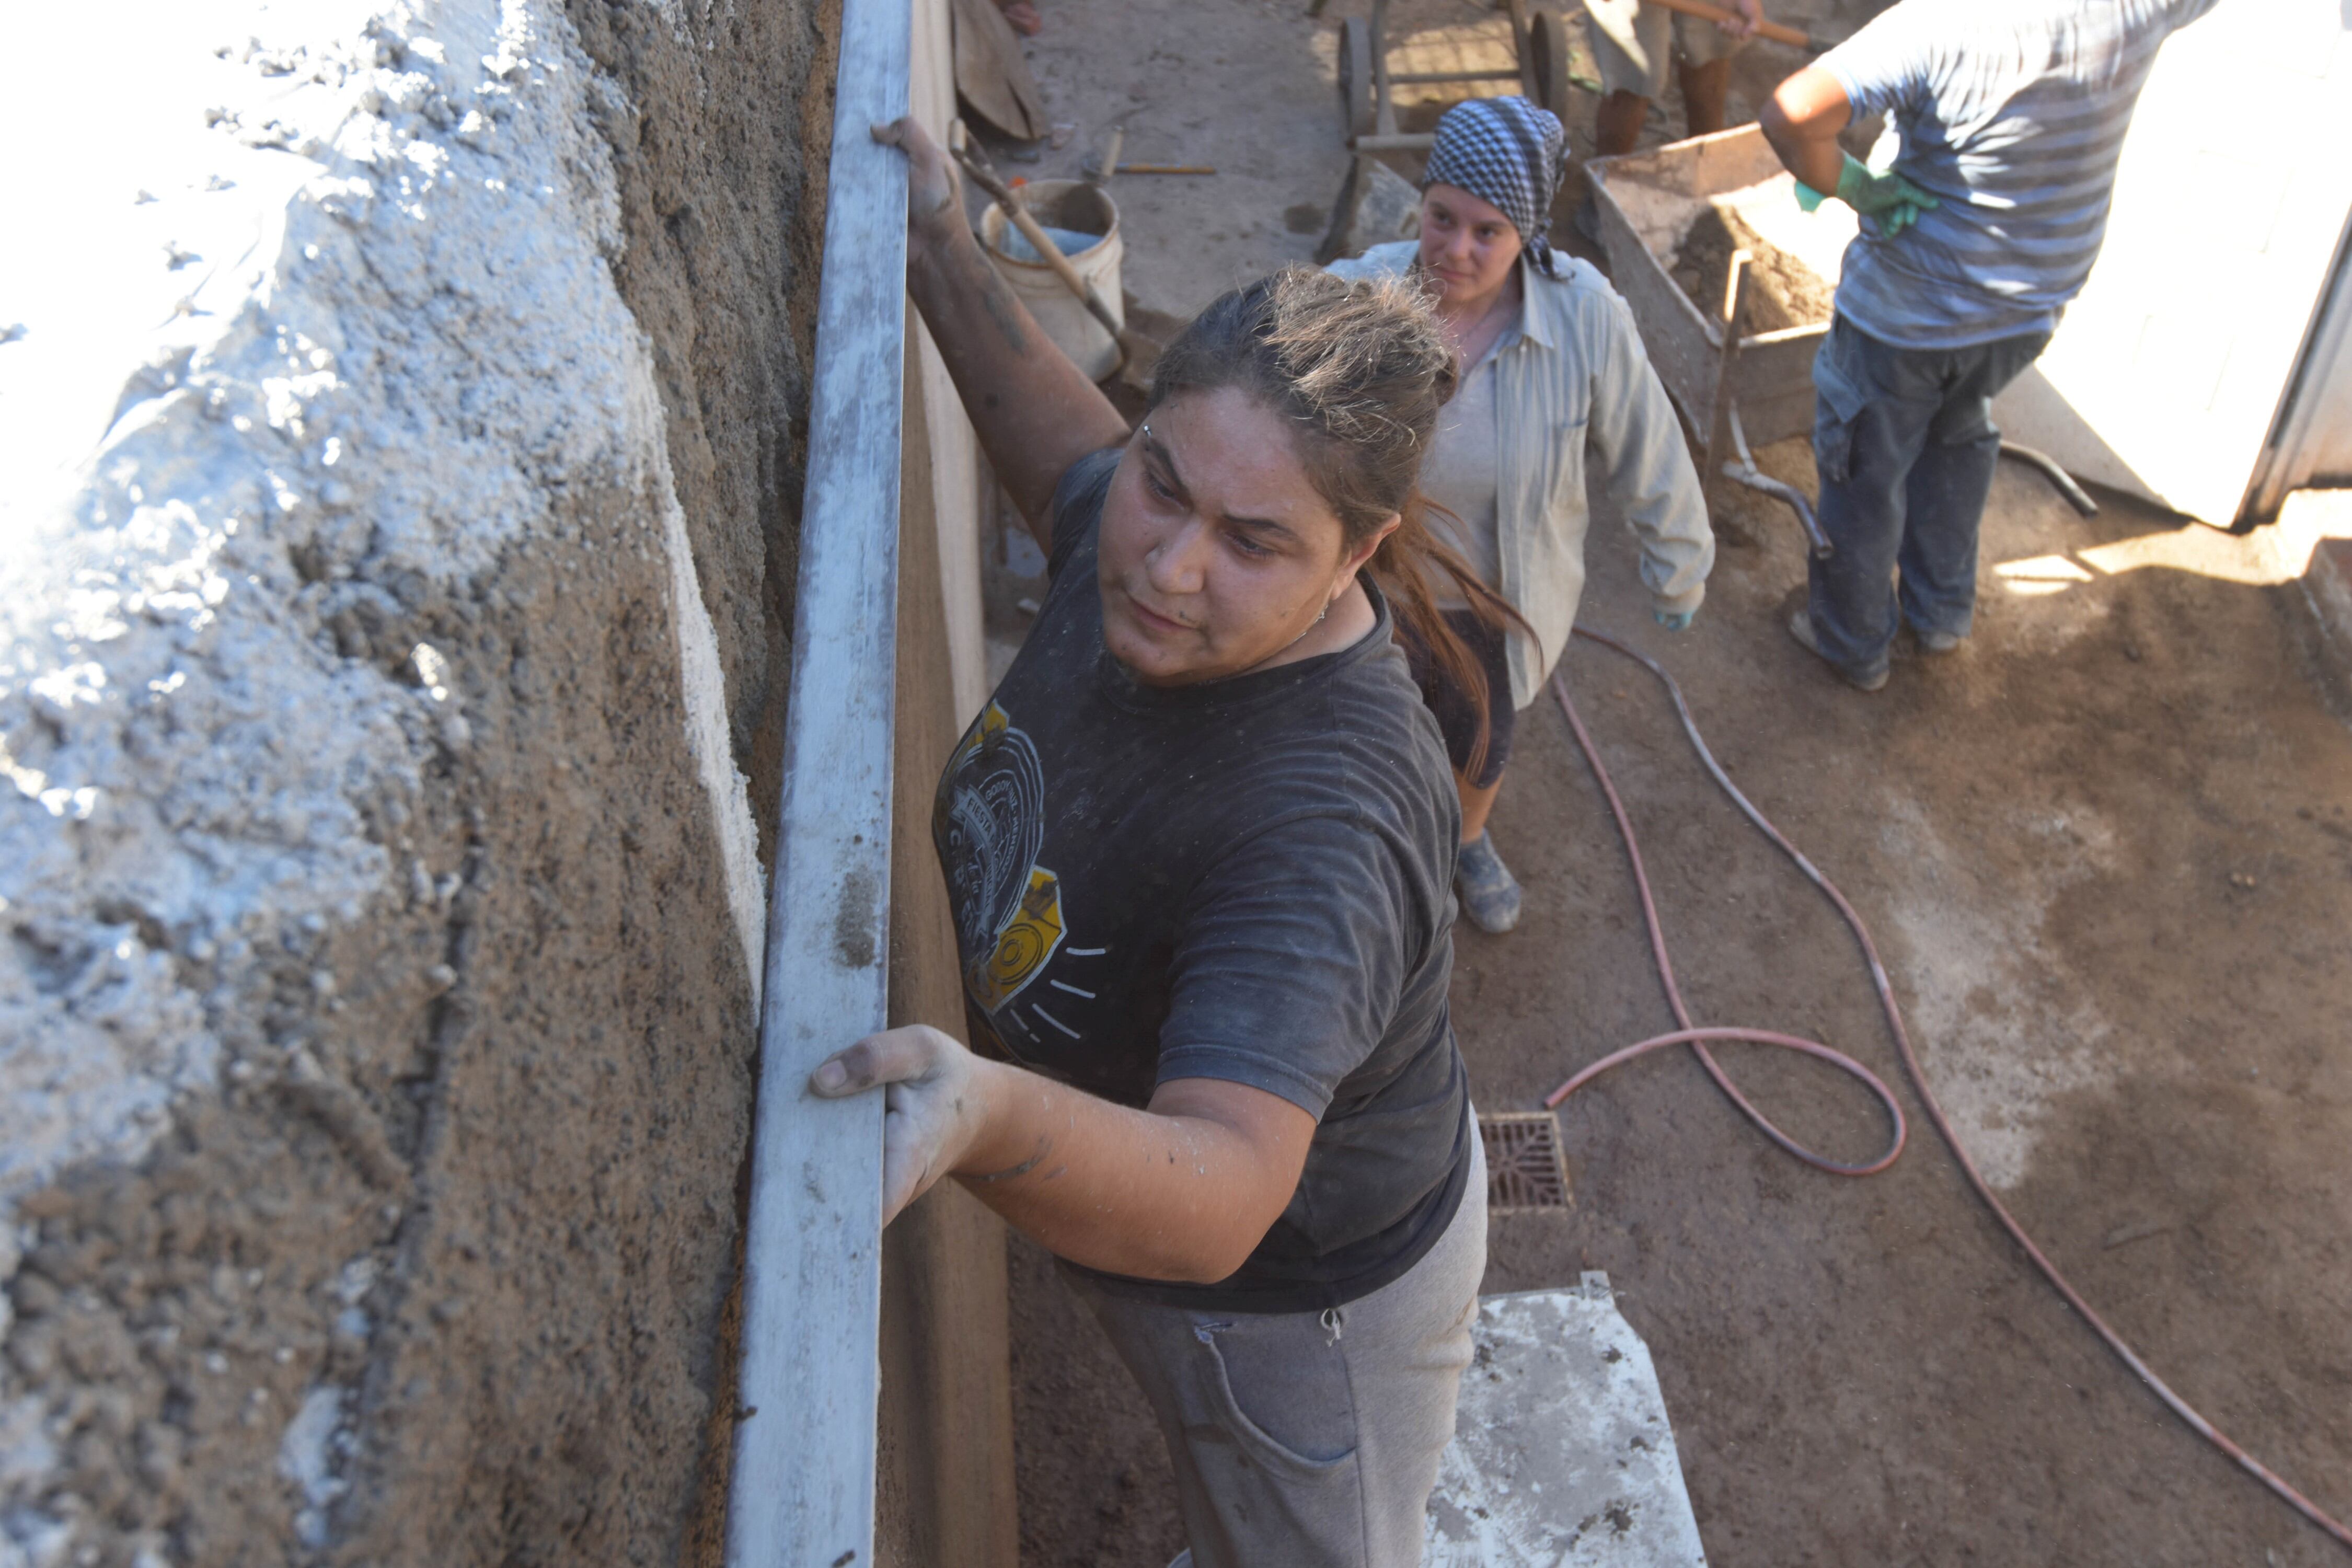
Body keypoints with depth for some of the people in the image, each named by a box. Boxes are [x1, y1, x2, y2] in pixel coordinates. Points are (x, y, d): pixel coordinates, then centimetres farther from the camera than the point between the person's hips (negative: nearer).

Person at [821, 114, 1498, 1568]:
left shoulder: (1320, 827, -43)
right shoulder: (1140, 546, -18)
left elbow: (1218, 1199, -52)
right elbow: (1076, 461, 7)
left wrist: (990, 1118, -70)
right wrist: (949, 263, 0)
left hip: (1310, 1293, -7)